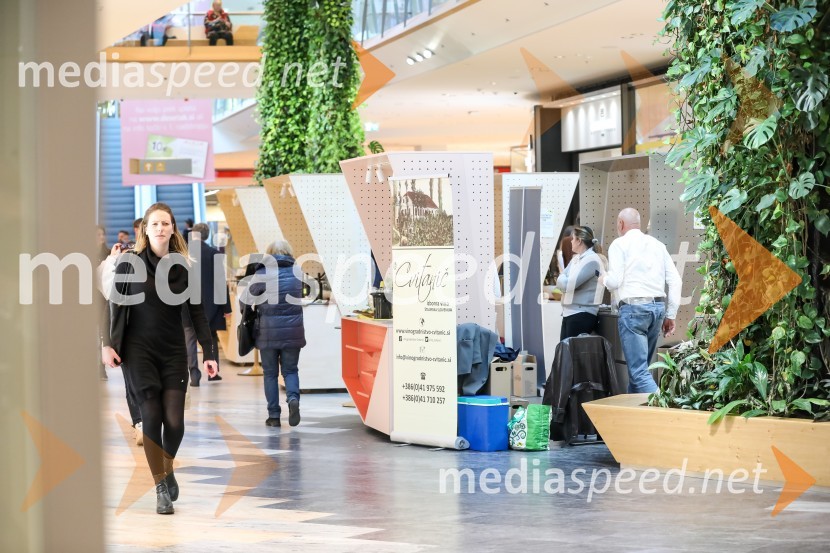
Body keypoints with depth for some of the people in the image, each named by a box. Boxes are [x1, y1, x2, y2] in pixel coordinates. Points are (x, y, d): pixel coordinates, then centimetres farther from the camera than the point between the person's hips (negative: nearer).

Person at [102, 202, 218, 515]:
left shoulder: (184, 266, 3)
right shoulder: (130, 262, -2)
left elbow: (197, 312, 5)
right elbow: (116, 304, 1)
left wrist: (209, 353, 0)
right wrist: (109, 343, -6)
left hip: (174, 351, 2)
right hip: (139, 350, -1)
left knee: (174, 420, -6)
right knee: (152, 416, -7)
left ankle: (168, 466, 25)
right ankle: (161, 488, 5)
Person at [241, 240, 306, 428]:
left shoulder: (263, 273, -7)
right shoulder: (298, 273, 2)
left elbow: (245, 300, -2)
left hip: (268, 332, -2)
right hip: (293, 331, 2)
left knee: (270, 373, 9)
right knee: (290, 370, 13)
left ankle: (274, 415, 8)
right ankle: (293, 398, -15)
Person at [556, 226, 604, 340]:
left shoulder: (592, 260, -12)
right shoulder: (576, 259, 16)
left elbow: (569, 284, -17)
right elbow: (561, 280, 13)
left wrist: (562, 280, 3)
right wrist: (564, 281, -9)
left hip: (582, 315, -9)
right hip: (569, 313, 9)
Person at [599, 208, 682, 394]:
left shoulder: (619, 244, 0)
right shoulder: (657, 244, 15)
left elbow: (614, 281, -9)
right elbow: (675, 280, 10)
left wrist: (604, 279, 15)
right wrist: (670, 315, 14)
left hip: (633, 308, -6)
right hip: (658, 307, 6)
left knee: (638, 371, -9)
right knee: (640, 365, 18)